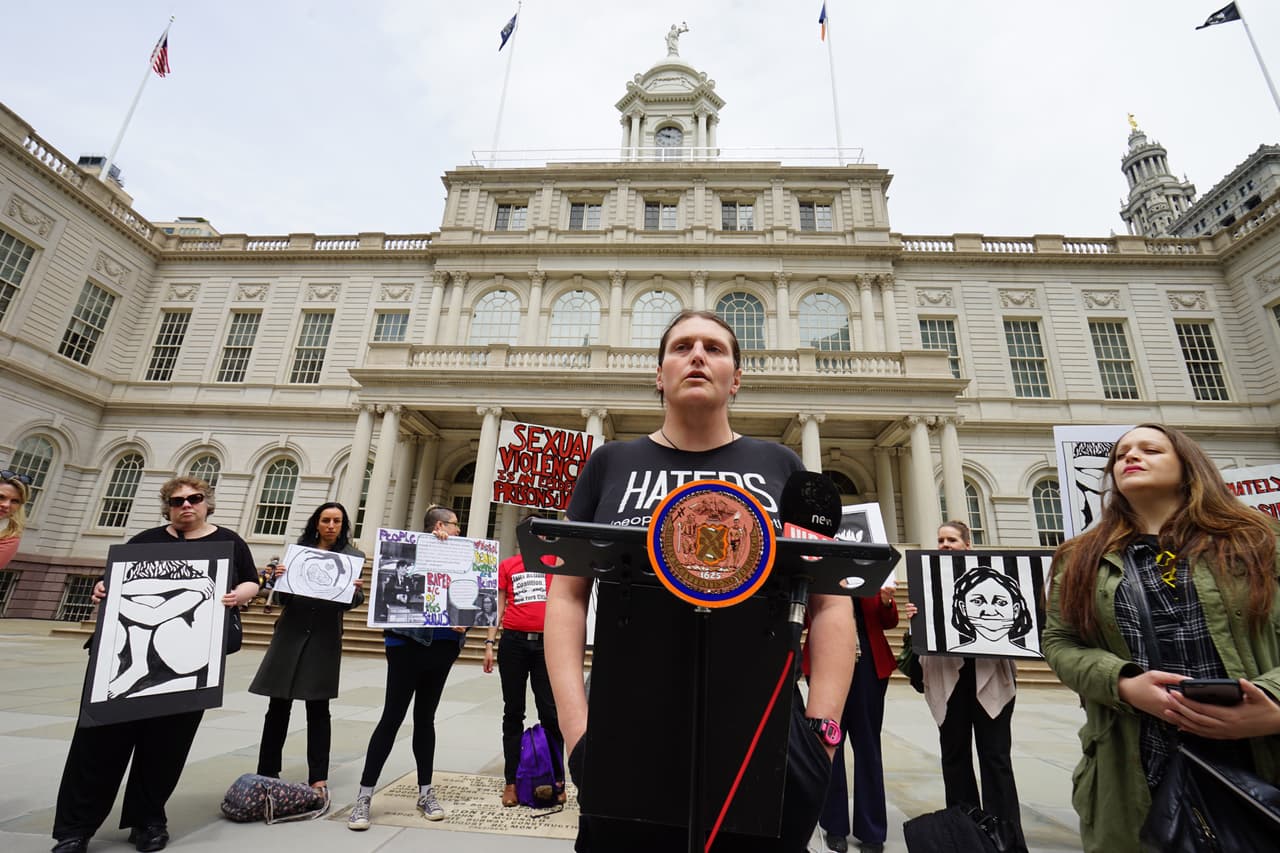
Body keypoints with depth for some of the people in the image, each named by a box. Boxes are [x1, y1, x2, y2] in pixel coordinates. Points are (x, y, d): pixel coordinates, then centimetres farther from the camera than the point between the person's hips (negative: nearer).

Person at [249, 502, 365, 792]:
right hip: (291, 631, 2)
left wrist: (356, 590, -23)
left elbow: (352, 602, 0)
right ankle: (267, 772, 23)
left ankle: (318, 777, 12)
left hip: (324, 637, -2)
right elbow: (283, 597, 8)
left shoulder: (353, 556, 1)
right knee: (278, 705, 7)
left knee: (318, 708, 3)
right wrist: (278, 577, -12)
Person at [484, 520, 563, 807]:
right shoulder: (506, 565, 8)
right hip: (513, 642, 1)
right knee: (513, 712, 10)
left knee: (550, 713, 4)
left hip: (546, 643, -1)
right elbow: (498, 606, 8)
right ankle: (511, 780, 20)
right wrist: (489, 643, 3)